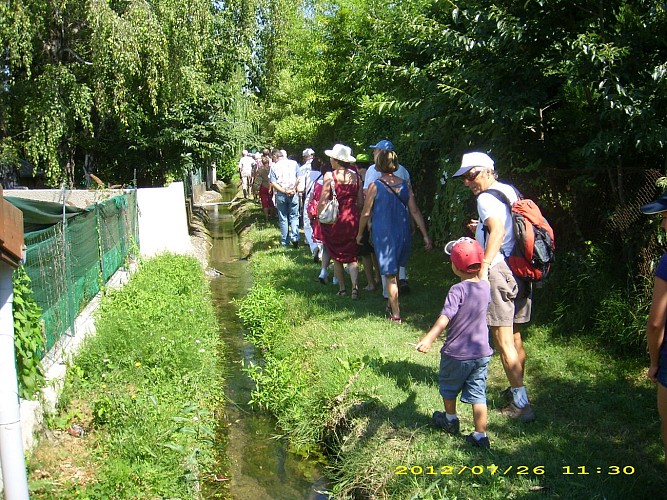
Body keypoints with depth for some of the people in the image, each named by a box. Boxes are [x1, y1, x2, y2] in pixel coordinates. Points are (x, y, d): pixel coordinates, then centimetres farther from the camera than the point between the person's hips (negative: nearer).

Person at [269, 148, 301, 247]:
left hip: (280, 195, 0)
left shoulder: (274, 166, -1)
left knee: (283, 218, 9)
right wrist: (294, 189, -6)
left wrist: (284, 191, -12)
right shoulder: (294, 163, 3)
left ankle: (285, 242, 11)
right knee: (294, 217, 9)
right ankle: (295, 237, -10)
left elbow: (273, 183, -9)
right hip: (293, 194, 0)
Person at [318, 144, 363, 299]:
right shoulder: (356, 176, 1)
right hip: (352, 220, 3)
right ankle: (355, 285, -12)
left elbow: (323, 201, -11)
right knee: (351, 256, 8)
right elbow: (361, 202, 3)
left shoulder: (329, 176, -11)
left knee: (337, 256, 13)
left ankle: (342, 288, 18)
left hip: (334, 219, -2)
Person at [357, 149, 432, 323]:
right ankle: (391, 304, 34)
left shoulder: (375, 186, -10)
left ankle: (396, 315, 5)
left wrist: (360, 233, 9)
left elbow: (366, 213, -6)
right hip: (403, 233, 4)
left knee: (390, 275, 3)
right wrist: (425, 236, 4)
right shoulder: (405, 185, 0)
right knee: (395, 270, 22)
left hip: (383, 234, -4)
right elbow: (415, 211, 0)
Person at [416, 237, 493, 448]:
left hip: (457, 354, -5)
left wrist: (429, 338, -49)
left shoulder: (458, 290, -23)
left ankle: (451, 420, 40)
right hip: (482, 354, 5)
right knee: (478, 395, 11)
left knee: (448, 388, 21)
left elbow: (445, 316, -38)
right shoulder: (486, 287, -3)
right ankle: (480, 435, 12)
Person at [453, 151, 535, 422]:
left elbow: (498, 231, -27)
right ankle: (517, 389, 32)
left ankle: (521, 404, -3)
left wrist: (483, 267, -34)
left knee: (503, 341, -5)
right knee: (515, 337, 20)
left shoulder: (486, 198, -11)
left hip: (500, 271, -9)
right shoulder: (510, 191, 16)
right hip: (521, 271, 9)